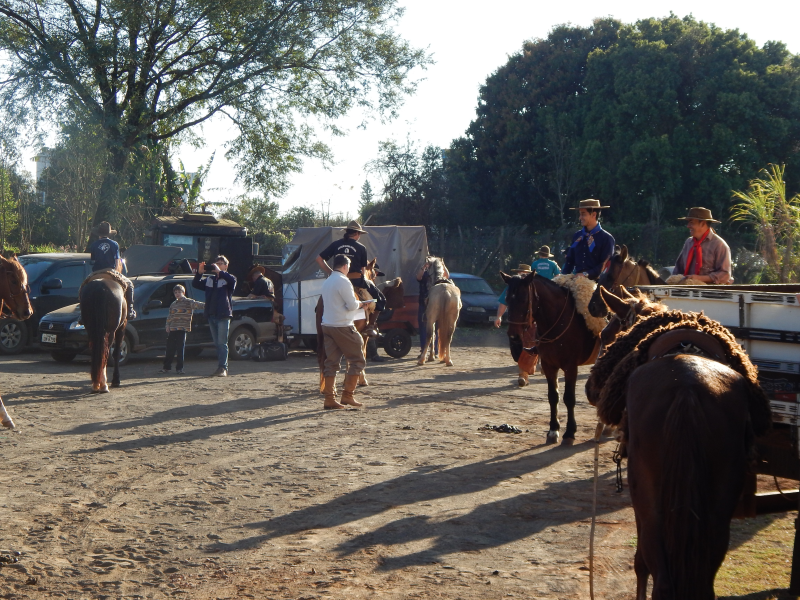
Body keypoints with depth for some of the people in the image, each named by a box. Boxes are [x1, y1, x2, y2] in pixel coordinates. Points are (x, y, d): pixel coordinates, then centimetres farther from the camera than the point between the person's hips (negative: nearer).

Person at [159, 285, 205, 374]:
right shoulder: (173, 305, 19)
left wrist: (205, 305, -33)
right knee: (170, 349, 7)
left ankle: (179, 368, 3)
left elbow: (196, 304, -15)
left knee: (180, 349, -3)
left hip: (182, 329, -5)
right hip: (172, 330, 5)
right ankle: (166, 367, 15)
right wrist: (168, 328, 12)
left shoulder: (188, 302, 2)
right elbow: (169, 317, 22)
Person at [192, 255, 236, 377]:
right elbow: (195, 284, 16)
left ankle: (223, 368, -13)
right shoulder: (209, 280, 20)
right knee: (217, 343, 8)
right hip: (211, 315, 6)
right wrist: (199, 273, 0)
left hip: (223, 315, -6)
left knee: (222, 343, -10)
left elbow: (233, 280, -22)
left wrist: (219, 272, -22)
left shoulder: (227, 279, 1)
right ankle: (221, 369, 11)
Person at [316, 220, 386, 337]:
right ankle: (371, 325, 5)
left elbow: (319, 259, 3)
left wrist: (330, 272, 9)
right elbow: (362, 269, 1)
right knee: (380, 299, 14)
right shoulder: (361, 248, 0)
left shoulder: (335, 244, 6)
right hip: (357, 280, -3)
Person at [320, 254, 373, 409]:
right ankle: (347, 395, 0)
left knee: (331, 362, 7)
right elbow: (351, 305, -15)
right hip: (342, 326, -8)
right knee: (357, 360, 3)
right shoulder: (343, 281, -11)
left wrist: (357, 304, 21)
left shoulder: (327, 282, 15)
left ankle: (329, 399, 3)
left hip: (327, 325, 8)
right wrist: (359, 304, 6)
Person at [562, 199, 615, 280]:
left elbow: (605, 264, -8)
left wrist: (587, 274, -18)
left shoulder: (606, 238, -1)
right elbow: (570, 260, 18)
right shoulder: (577, 236, 15)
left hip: (595, 280, -4)